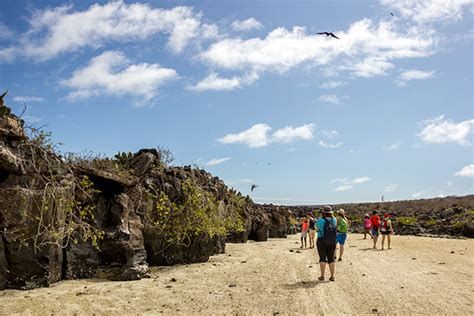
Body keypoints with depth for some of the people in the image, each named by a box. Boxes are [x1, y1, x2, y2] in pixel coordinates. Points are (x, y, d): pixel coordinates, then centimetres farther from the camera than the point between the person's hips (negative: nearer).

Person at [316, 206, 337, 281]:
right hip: (332, 243, 3)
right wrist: (330, 215, 19)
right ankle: (332, 276, 12)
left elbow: (316, 227, 6)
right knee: (331, 259, 11)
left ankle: (322, 276, 5)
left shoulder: (320, 220, -14)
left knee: (322, 259, 4)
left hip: (321, 242, -3)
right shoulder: (334, 220, -3)